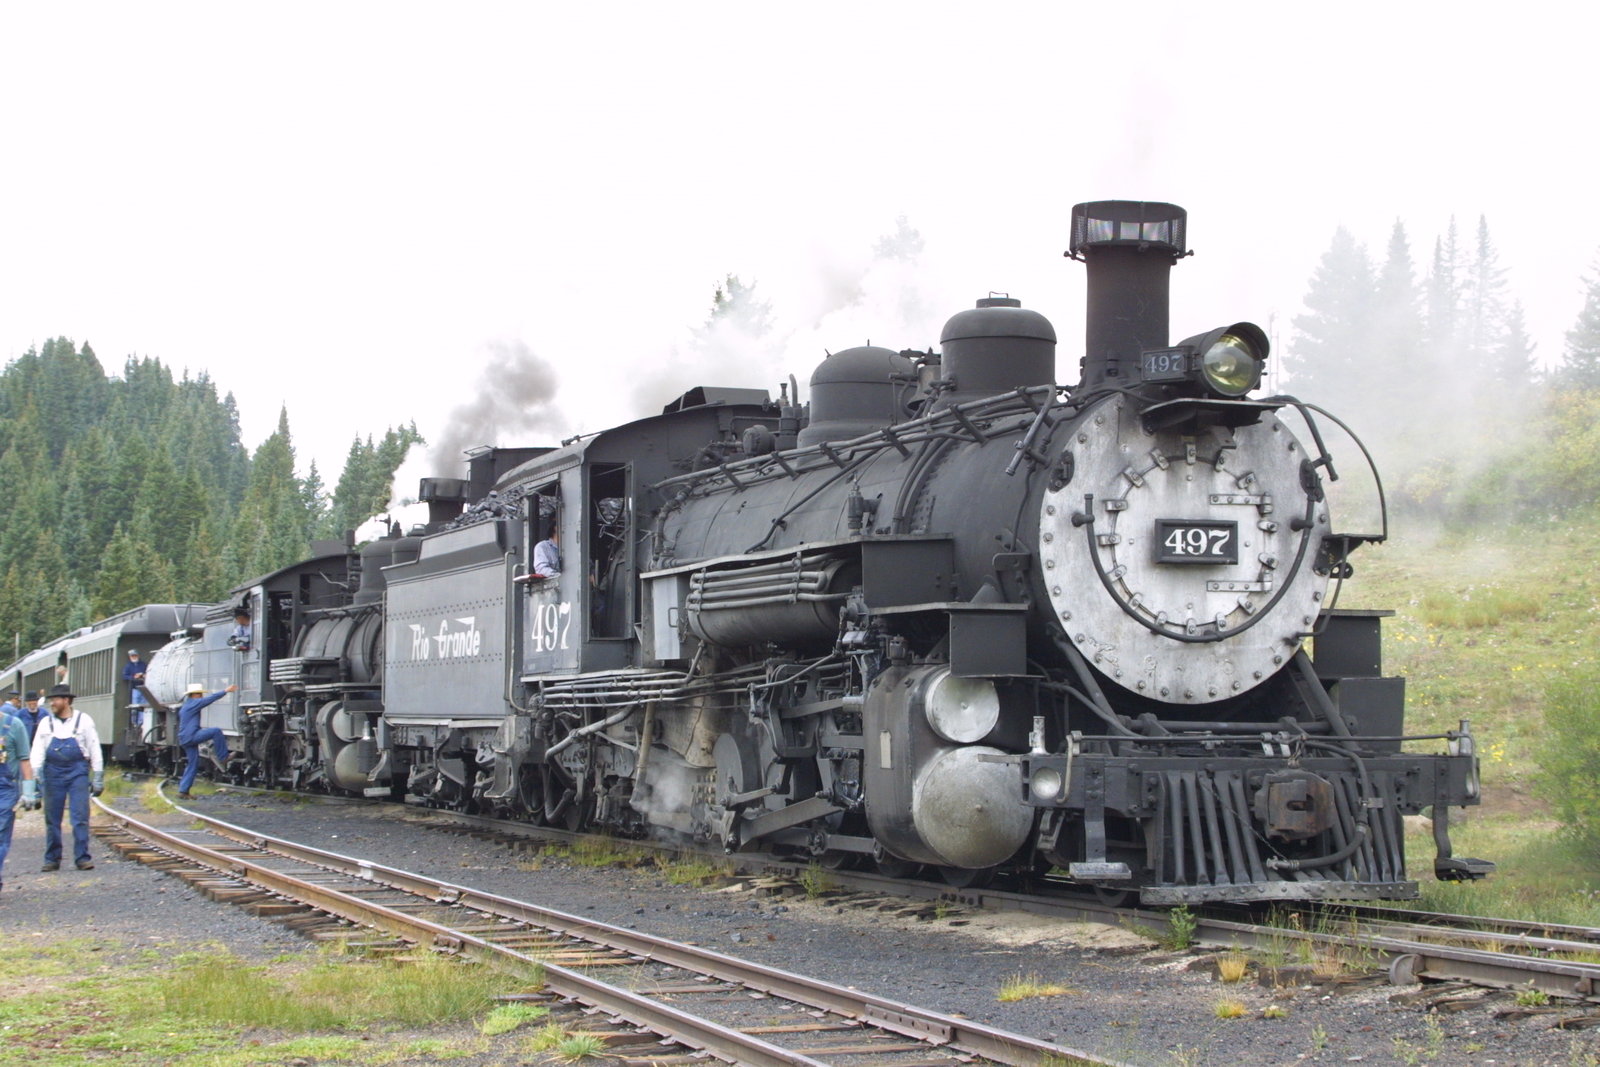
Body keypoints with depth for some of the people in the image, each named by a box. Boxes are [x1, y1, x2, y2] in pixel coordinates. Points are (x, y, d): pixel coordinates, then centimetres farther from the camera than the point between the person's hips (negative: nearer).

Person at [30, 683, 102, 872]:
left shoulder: (83, 721, 2)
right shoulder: (46, 723, 7)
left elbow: (94, 750, 4)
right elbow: (38, 750, 5)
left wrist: (98, 778, 2)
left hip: (77, 773, -2)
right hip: (53, 773, 3)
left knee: (80, 816, -8)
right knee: (52, 819, 5)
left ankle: (82, 858, -5)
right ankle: (52, 859, 13)